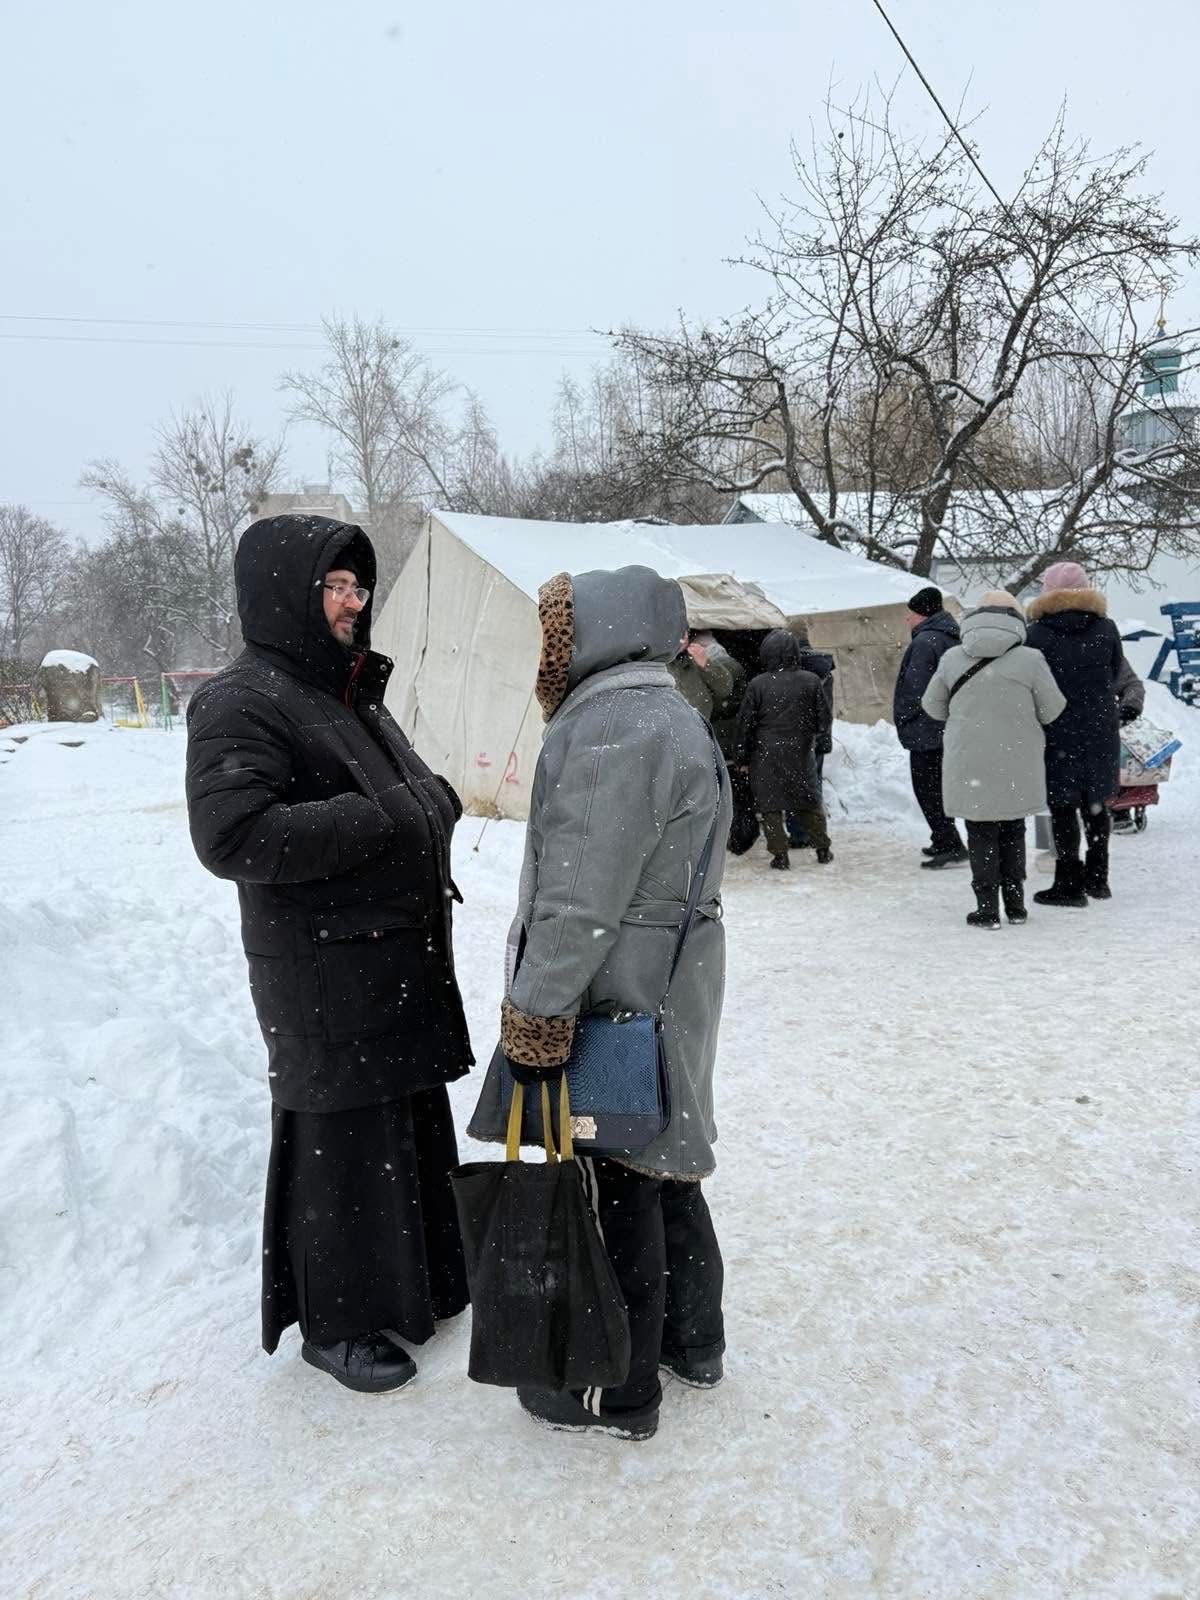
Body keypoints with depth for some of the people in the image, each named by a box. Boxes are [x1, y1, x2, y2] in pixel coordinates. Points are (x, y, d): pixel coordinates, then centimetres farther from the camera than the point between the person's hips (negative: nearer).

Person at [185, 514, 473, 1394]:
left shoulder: (354, 690, 15)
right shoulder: (242, 701, -14)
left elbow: (410, 793, 28)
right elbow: (231, 835, -25)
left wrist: (433, 798, 3)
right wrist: (384, 819, -23)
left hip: (404, 959, 9)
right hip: (325, 978, -9)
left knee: (415, 1124, 19)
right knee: (343, 1145, 3)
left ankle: (424, 1277, 38)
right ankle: (338, 1322, 24)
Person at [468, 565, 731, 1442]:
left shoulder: (611, 727, -20)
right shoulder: (668, 714, 14)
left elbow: (583, 898, -24)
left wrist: (536, 1016, -19)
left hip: (613, 997, -10)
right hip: (668, 984, 10)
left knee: (609, 1180, 3)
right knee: (662, 1165, 21)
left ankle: (618, 1390, 20)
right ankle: (692, 1339, 38)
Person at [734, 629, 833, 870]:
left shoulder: (757, 685, -9)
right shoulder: (810, 681, -4)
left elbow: (745, 723, -4)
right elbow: (825, 718, 4)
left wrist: (743, 758, 6)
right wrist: (816, 742, 21)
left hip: (765, 755, -2)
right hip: (801, 753, 2)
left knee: (770, 806, 6)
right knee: (810, 802, 16)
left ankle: (779, 855, 5)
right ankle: (823, 849, 24)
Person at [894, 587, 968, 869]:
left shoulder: (925, 641, -17)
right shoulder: (951, 638, 13)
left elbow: (914, 689, -20)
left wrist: (901, 717, -5)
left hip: (926, 731, -10)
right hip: (948, 728, 10)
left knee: (927, 791, -3)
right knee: (936, 789, 18)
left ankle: (950, 846, -4)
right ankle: (944, 843, 26)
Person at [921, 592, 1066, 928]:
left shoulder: (952, 659, -2)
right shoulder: (1029, 659, -7)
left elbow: (932, 706, 9)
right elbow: (1052, 708, -1)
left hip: (969, 764, 0)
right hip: (1017, 765, 0)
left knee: (981, 834, 7)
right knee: (1012, 831, 14)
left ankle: (987, 908, 4)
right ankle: (1015, 905, 21)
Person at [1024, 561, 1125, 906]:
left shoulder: (1037, 634, -12)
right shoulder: (1106, 628, 0)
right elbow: (1115, 675, 9)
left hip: (1058, 734, -4)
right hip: (1100, 731, 4)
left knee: (1062, 807, 2)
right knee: (1095, 803, 16)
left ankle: (1069, 884, 4)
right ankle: (1097, 879, 24)